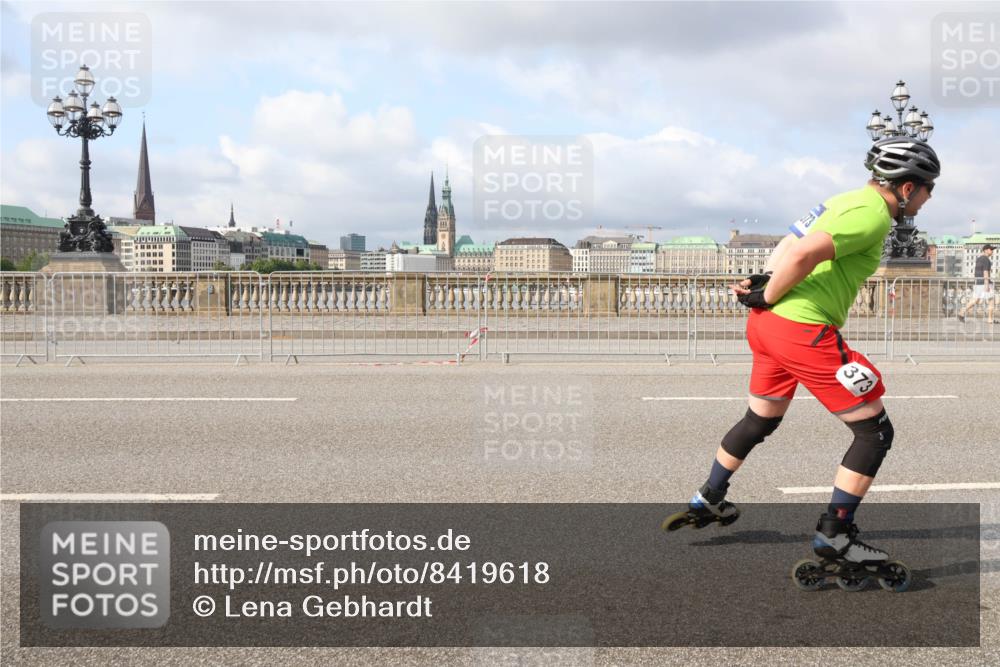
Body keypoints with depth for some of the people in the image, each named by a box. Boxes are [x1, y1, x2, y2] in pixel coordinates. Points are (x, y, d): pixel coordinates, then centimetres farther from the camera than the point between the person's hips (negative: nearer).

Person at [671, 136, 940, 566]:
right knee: (875, 431, 0)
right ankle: (834, 535, 5)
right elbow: (802, 255, -26)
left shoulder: (849, 201, 17)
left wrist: (763, 285, 3)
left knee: (760, 421, 28)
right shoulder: (874, 214, -14)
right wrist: (768, 297, -12)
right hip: (804, 331, -10)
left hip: (767, 323, 10)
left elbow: (790, 248, 17)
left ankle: (707, 502, 42)